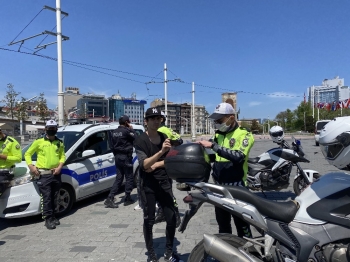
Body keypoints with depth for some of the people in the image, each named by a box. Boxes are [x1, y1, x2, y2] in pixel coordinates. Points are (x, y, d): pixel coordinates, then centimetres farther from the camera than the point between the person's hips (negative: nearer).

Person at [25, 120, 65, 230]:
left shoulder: (59, 143, 11)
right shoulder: (39, 142, 2)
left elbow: (62, 156, 13)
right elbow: (27, 154, 7)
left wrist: (60, 166, -5)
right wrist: (31, 166, -6)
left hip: (56, 174, 4)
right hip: (43, 174, -3)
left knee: (55, 198, 11)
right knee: (46, 197, -5)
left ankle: (53, 216, 23)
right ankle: (48, 219, 3)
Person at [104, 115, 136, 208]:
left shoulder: (114, 132, 11)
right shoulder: (126, 131, -15)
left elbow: (113, 145, 15)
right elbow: (135, 138, -7)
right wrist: (131, 129, 3)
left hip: (117, 156, 8)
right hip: (125, 157, -7)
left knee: (119, 178, 10)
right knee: (129, 178, 5)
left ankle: (110, 199, 2)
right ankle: (127, 199, 10)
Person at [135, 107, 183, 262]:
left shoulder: (165, 138, 7)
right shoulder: (140, 140, -9)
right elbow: (144, 164, -22)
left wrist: (156, 165, -12)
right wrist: (161, 151, -36)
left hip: (164, 183, 5)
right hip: (148, 185, -4)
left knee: (172, 218, 5)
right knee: (149, 220, 4)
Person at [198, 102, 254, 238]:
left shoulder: (244, 134, -9)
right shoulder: (218, 135, 10)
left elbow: (239, 156, -28)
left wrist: (213, 145, -29)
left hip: (236, 186, -6)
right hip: (219, 186, 7)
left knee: (242, 224, 3)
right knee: (222, 223, 19)